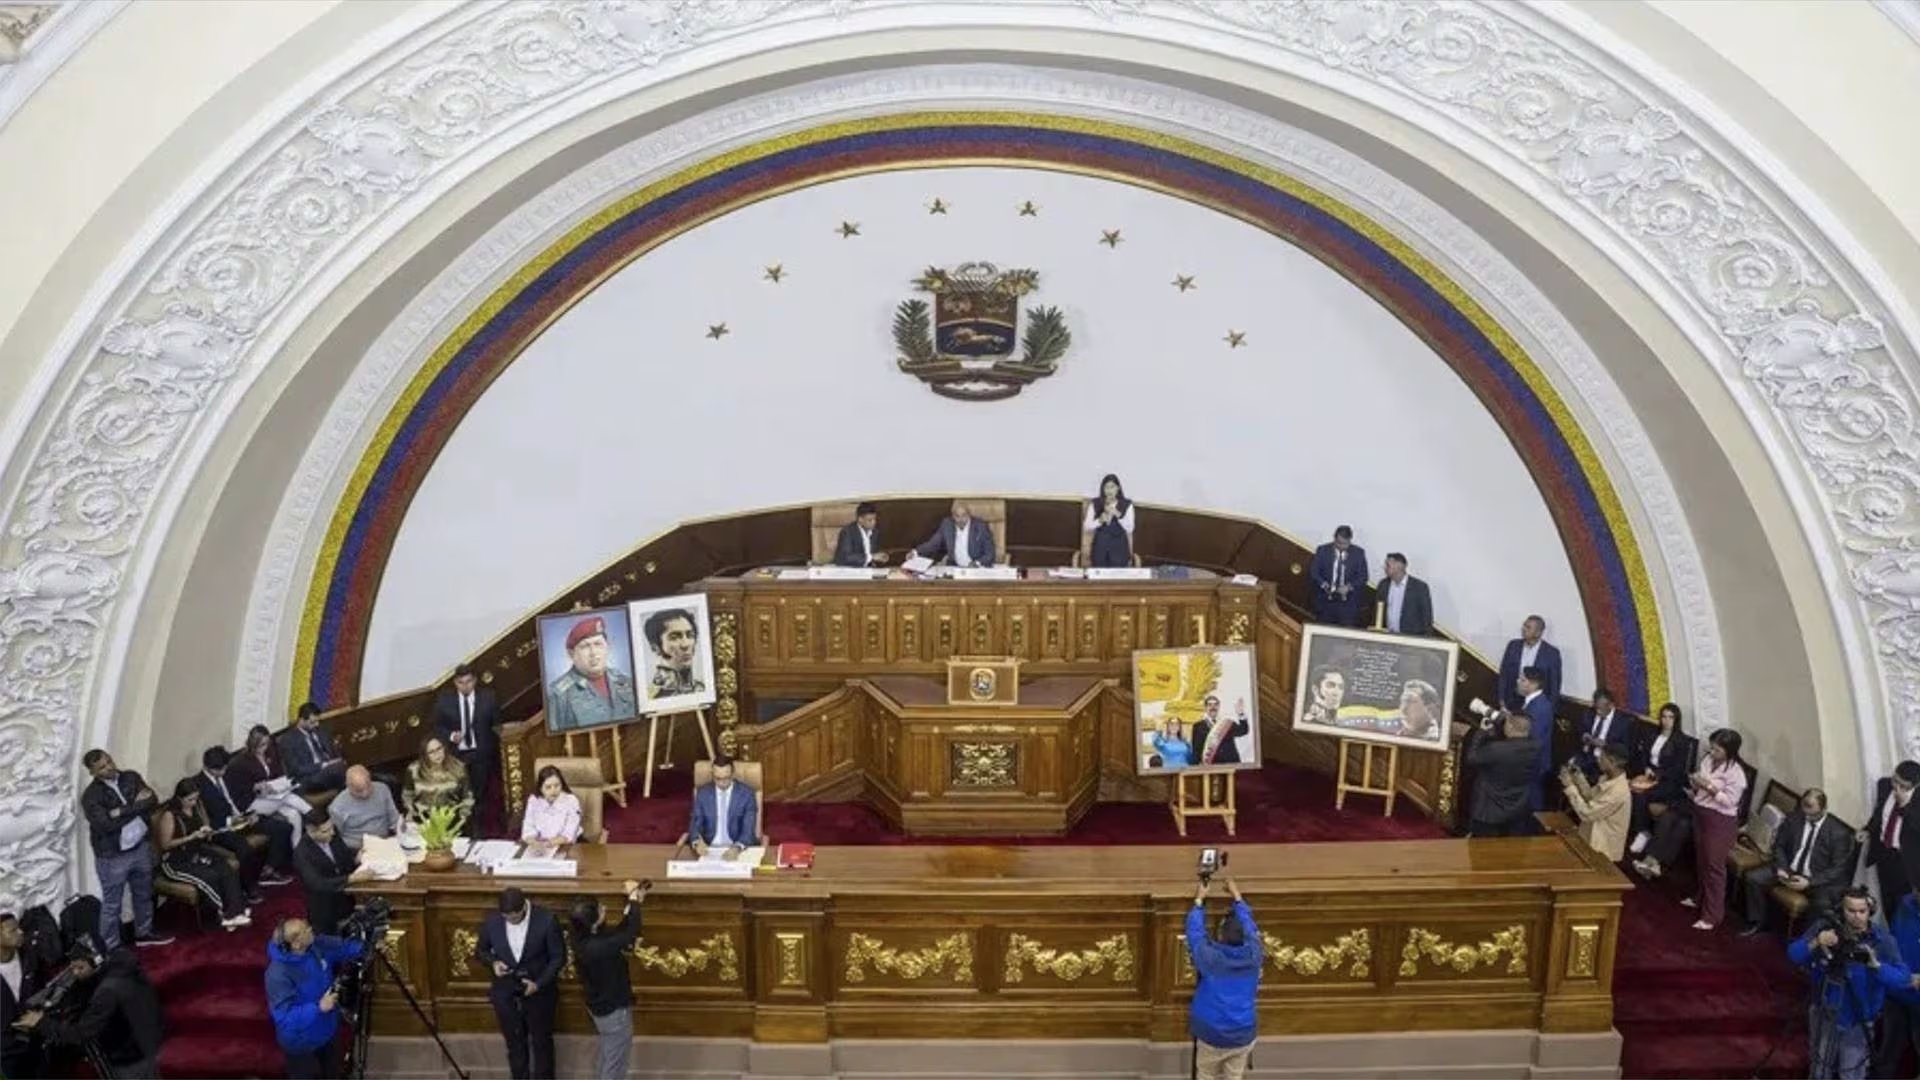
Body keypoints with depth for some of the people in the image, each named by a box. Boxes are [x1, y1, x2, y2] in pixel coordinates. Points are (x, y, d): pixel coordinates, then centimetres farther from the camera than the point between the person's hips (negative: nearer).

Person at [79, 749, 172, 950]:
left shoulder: (132, 777, -1)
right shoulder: (91, 795, -16)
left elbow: (153, 801, -8)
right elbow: (106, 824, -27)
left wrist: (123, 811, -22)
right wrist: (136, 806, -19)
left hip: (141, 848, 5)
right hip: (113, 857, -5)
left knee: (144, 894, 21)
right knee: (112, 904, 8)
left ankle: (144, 933, 40)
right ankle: (112, 947, 21)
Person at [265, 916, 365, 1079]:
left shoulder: (317, 945, -16)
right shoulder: (279, 974, -36)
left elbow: (344, 947, 1)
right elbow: (285, 1017, -35)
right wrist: (318, 1008, -42)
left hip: (328, 1029, 7)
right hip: (301, 1042, -7)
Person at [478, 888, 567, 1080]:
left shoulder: (546, 921, -21)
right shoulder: (491, 921, -13)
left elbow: (559, 957, -11)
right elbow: (482, 951, 5)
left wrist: (539, 983, -20)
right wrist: (493, 963, -16)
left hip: (539, 993, -2)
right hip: (506, 994, 2)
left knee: (542, 1042, 15)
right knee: (515, 1044, 17)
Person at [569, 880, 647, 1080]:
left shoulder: (585, 937, -10)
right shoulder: (595, 948, -37)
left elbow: (619, 931, 2)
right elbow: (631, 934, -34)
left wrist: (634, 902, -9)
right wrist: (634, 900, -24)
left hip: (602, 1006, 9)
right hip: (614, 1010, -9)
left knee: (608, 1059, 28)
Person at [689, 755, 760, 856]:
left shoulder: (746, 793, -4)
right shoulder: (702, 793, 3)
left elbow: (748, 829, -10)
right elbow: (695, 824, 0)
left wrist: (737, 847, -30)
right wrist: (697, 842, -22)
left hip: (740, 850, -3)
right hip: (709, 848, 3)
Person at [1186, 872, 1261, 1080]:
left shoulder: (1209, 958, -17)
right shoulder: (1253, 956, -9)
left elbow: (1195, 931, 0)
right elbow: (1250, 927, 9)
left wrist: (1199, 900, 13)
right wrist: (1237, 897, 22)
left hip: (1212, 1036, -2)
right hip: (1244, 1036, 2)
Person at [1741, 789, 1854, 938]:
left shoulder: (1839, 833, -13)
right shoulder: (1793, 819, 0)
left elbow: (1838, 869, -13)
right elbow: (1779, 845, 8)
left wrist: (1809, 882, -24)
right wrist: (1781, 868, -11)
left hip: (1818, 879, -4)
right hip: (1789, 869, 4)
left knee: (1823, 904, -35)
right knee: (1752, 877, -13)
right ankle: (1757, 922, 5)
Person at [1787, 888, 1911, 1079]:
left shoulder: (1882, 939, -18)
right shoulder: (1826, 927, -14)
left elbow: (1903, 978, -25)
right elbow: (1793, 953, -19)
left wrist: (1874, 964, -41)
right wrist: (1815, 943, -38)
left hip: (1857, 1020, -1)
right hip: (1825, 1015, 1)